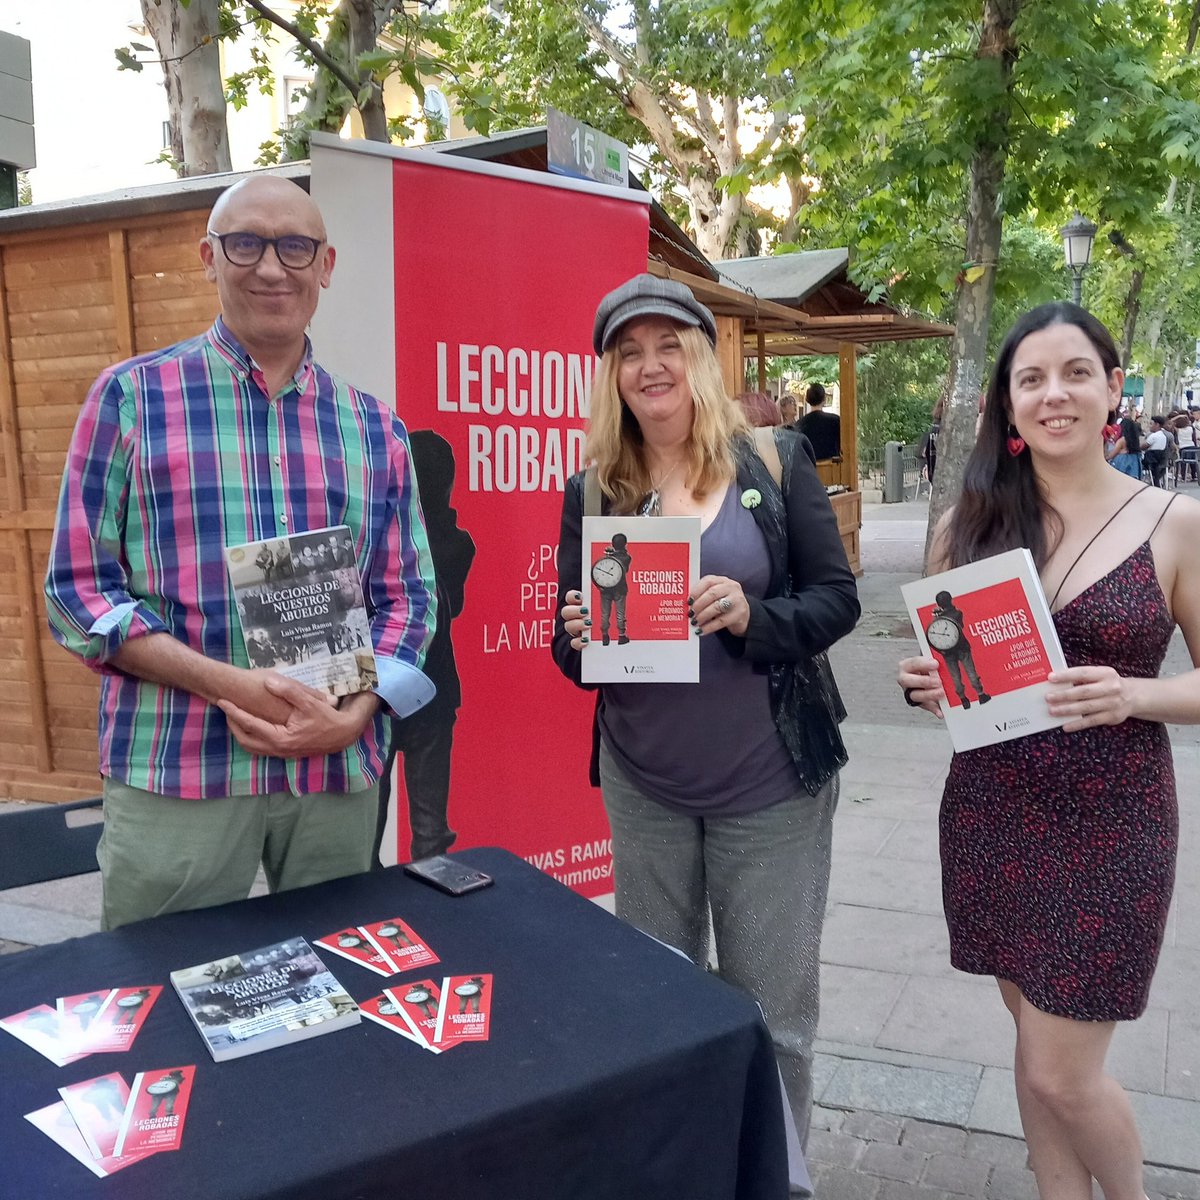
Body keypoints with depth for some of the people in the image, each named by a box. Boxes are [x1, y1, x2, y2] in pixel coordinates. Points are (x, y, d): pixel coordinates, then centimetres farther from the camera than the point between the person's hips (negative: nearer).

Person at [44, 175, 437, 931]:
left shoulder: (375, 428, 8)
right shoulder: (132, 396, 1)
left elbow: (409, 596, 8)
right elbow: (77, 585, -2)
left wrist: (353, 717, -10)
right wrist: (224, 683, -16)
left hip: (341, 772, 3)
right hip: (174, 773, -3)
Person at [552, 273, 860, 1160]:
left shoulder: (777, 461, -4)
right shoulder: (593, 491, 1)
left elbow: (837, 599, -5)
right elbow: (572, 653, 4)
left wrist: (753, 614, -24)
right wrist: (583, 639, -19)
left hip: (770, 784, -2)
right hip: (642, 786, 2)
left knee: (774, 1011, 9)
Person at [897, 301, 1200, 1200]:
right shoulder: (969, 524, 1)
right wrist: (925, 686, -10)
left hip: (1111, 822, -3)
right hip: (991, 814, 3)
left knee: (1060, 1072, 3)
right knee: (1035, 1046, 15)